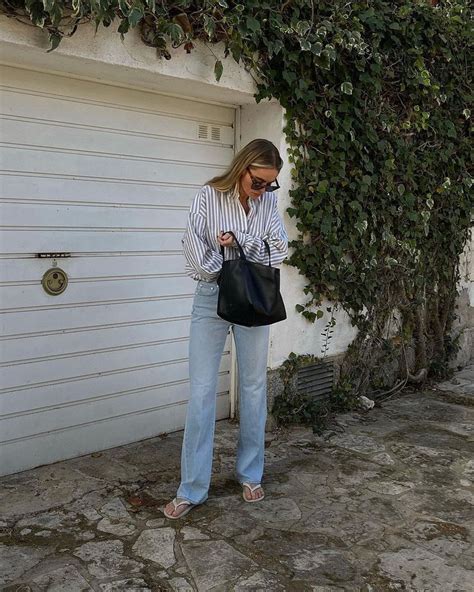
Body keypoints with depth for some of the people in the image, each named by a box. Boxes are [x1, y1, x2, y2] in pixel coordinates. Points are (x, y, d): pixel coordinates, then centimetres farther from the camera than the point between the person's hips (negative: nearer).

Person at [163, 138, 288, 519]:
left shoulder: (268, 201, 2)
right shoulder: (209, 197, -7)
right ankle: (192, 489, 6)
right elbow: (195, 252, -12)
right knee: (202, 392, -2)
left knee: (254, 387, 9)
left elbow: (280, 249, -2)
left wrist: (239, 241, -14)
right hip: (212, 299, -3)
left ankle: (250, 475, 25)